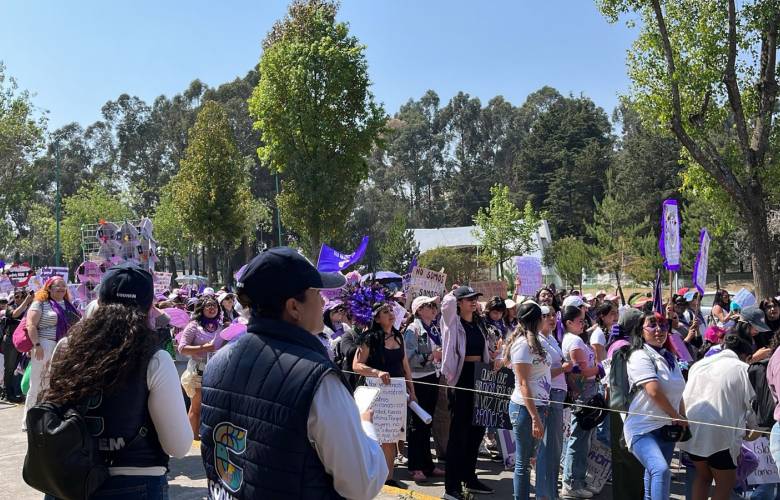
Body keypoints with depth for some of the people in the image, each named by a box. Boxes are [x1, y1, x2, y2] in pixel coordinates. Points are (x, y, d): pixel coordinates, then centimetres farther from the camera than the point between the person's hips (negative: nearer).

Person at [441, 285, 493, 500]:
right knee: (459, 432, -6)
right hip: (461, 376, -7)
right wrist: (453, 293, -1)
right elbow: (447, 302, -22)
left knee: (477, 429, 12)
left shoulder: (479, 323, 15)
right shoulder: (453, 322, -3)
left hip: (480, 377, 7)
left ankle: (470, 478, 26)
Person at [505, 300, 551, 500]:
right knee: (523, 463, 0)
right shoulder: (523, 344, -15)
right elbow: (523, 384, -18)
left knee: (529, 459, 14)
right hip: (525, 408, -9)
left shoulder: (533, 342, 12)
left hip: (538, 406, 9)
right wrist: (535, 417, -20)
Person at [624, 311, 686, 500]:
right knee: (661, 470, -27)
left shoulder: (670, 357, 15)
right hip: (643, 428, -8)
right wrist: (677, 417, -9)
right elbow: (654, 392, -19)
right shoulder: (640, 356, -10)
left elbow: (677, 393, 21)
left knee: (655, 477, 14)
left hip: (666, 429, 8)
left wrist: (683, 420, 10)